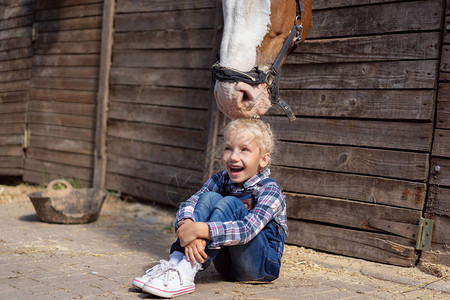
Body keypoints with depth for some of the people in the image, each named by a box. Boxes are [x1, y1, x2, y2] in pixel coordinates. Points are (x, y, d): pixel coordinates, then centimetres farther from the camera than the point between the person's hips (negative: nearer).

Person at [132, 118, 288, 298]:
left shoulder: (270, 191, -16)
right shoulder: (222, 180, 1)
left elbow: (248, 229, -32)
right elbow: (188, 204, -12)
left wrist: (199, 229, -39)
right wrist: (187, 226, -35)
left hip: (263, 265, -5)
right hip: (226, 266, 5)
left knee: (229, 203, -27)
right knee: (210, 198, -17)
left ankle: (185, 274, -39)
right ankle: (175, 263, -30)